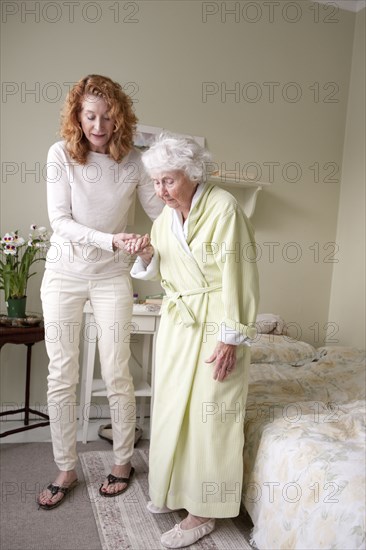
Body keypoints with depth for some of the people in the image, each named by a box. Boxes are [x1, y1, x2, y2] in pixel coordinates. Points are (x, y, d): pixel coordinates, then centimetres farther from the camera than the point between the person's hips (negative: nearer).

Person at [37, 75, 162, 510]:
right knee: (61, 376, 7)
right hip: (64, 273, 1)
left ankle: (122, 461, 28)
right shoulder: (61, 154, -7)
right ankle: (65, 469, 26)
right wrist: (109, 240, -25)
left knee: (117, 375, 5)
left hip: (111, 277, 0)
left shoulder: (133, 161, -4)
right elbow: (60, 221, -12)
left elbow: (161, 209, 2)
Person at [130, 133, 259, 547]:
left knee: (209, 412, 0)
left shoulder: (224, 207, -15)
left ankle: (204, 512, 17)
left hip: (216, 323, -7)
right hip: (177, 319, 7)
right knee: (172, 404, 14)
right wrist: (147, 256, -5)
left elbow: (237, 277, -17)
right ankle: (174, 489, 36)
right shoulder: (165, 217, 7)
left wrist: (230, 338, -18)